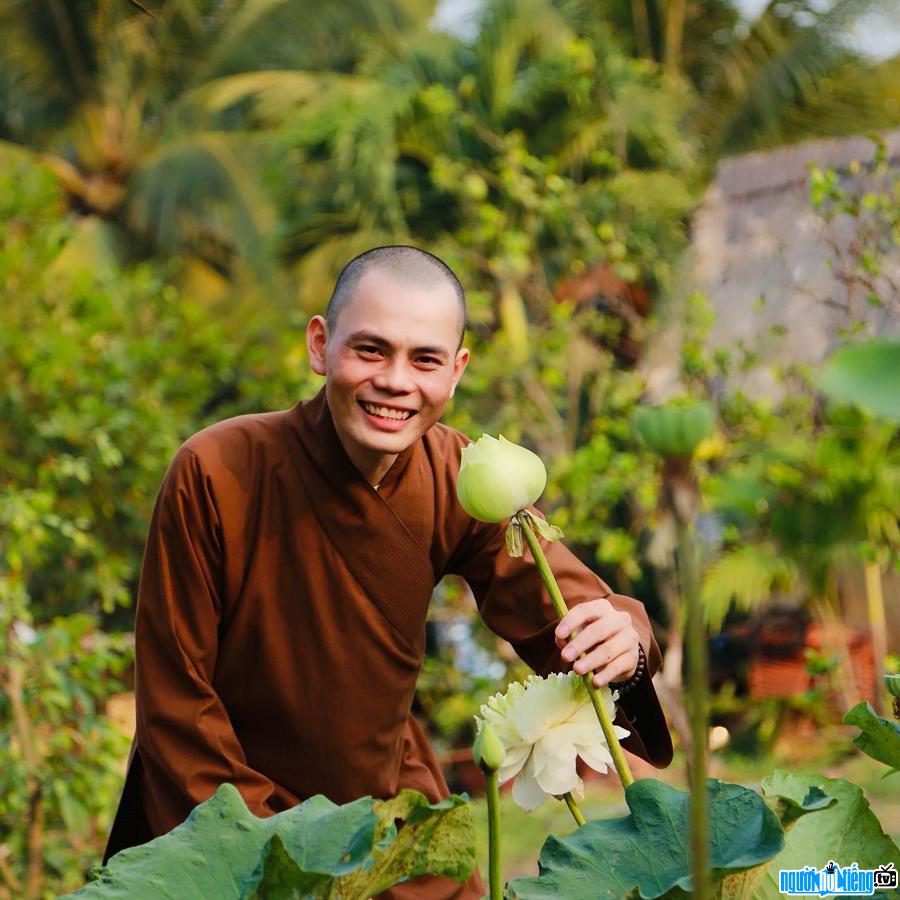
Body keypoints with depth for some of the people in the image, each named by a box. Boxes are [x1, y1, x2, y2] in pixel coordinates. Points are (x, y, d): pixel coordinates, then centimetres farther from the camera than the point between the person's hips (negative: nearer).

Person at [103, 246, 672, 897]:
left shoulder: (459, 482, -13)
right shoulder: (213, 474, -24)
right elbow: (175, 697, -17)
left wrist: (624, 643, -39)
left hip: (390, 792, 4)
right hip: (225, 809, -3)